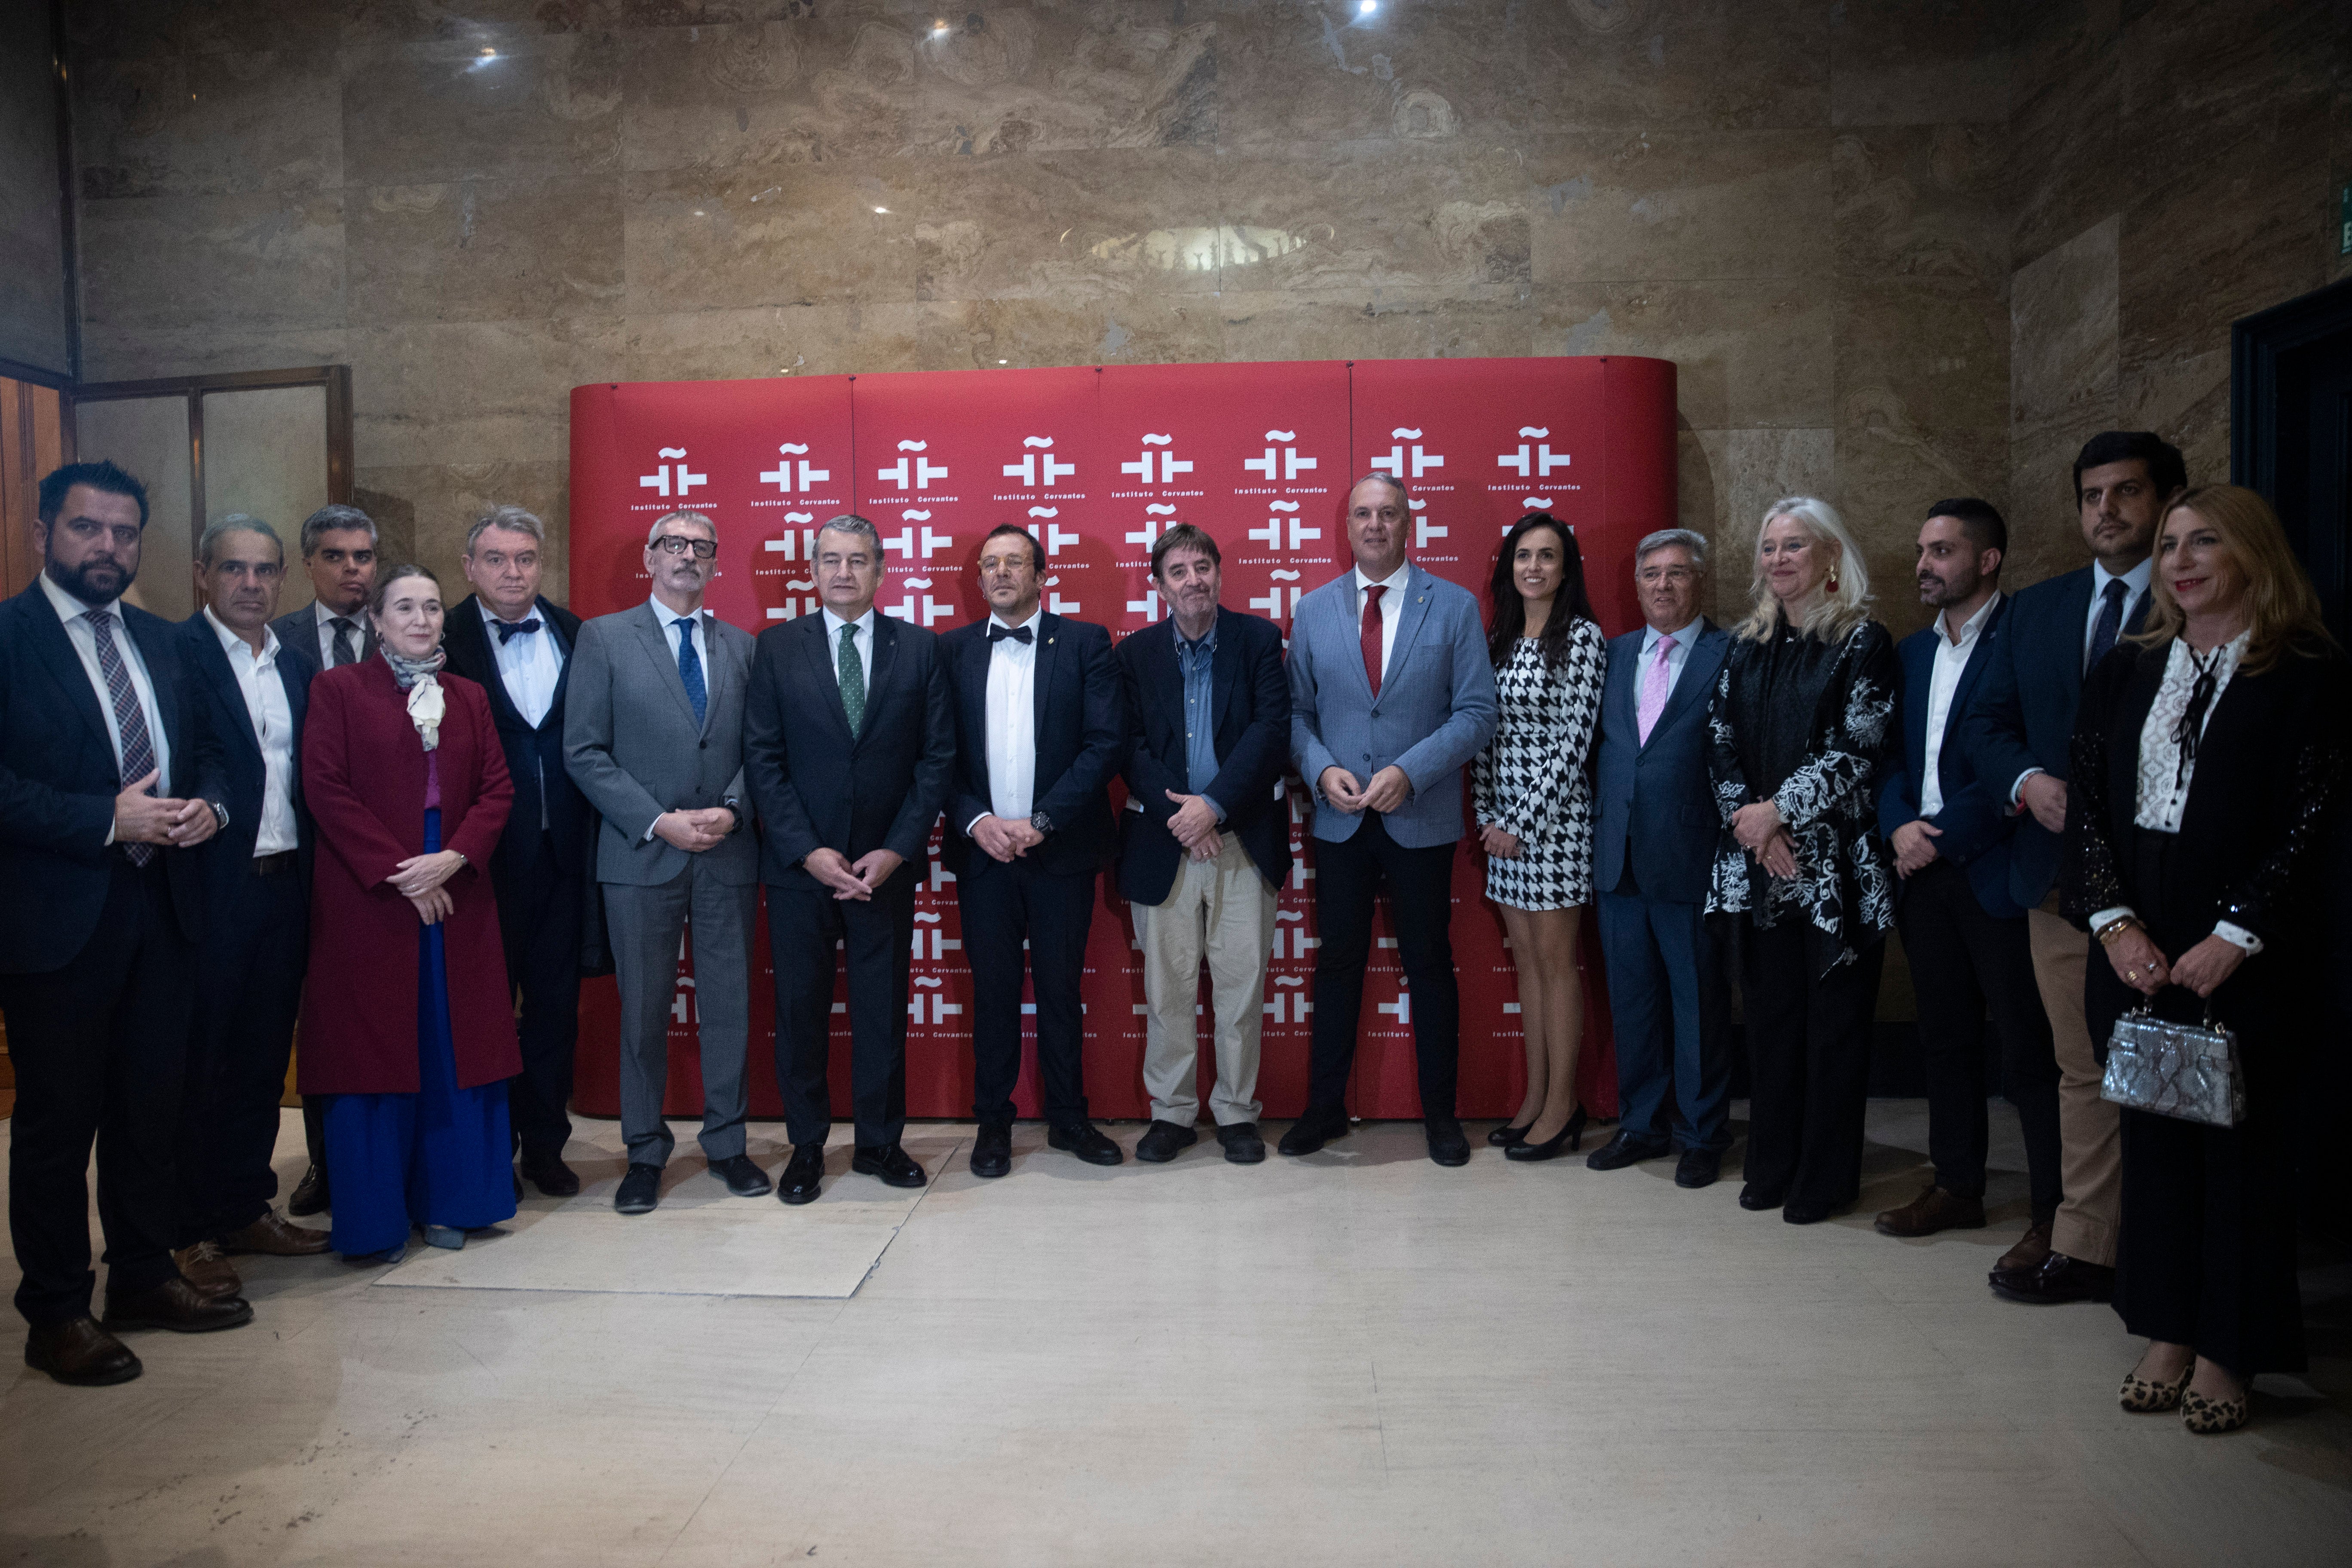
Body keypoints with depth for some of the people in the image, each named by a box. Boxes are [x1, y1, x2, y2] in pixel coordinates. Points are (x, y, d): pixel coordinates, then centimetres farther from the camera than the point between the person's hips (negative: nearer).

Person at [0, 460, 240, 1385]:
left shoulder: (161, 643, 12)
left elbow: (205, 747, 17)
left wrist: (207, 804, -3)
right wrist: (108, 820, -22)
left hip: (161, 905, 6)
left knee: (150, 1107, 15)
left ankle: (144, 1276, 30)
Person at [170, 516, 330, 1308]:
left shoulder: (297, 669, 14)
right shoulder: (174, 653, -6)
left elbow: (309, 776, 12)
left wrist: (307, 872, 6)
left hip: (284, 882, 6)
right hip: (213, 884, -6)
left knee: (264, 1057, 14)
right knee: (202, 1059, 4)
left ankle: (248, 1207, 27)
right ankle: (194, 1232, 15)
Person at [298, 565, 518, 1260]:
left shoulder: (469, 698, 13)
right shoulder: (339, 689, 2)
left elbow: (497, 788, 7)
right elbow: (325, 788, -7)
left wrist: (455, 857, -10)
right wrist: (396, 871, -13)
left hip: (456, 897, 4)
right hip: (367, 898, -3)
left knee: (454, 1050, 5)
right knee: (373, 1050, 1)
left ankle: (445, 1201, 17)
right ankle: (375, 1219, 12)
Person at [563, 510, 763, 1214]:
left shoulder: (741, 647, 11)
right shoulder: (604, 638, 3)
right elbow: (584, 752, -4)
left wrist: (732, 811, -9)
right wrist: (658, 822, -12)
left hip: (728, 855, 2)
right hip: (640, 856, -2)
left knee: (729, 1005, 7)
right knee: (643, 1010, 6)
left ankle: (726, 1142, 20)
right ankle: (645, 1152, 19)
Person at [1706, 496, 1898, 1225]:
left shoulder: (1863, 643, -3)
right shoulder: (1747, 646, 12)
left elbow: (1857, 749, -11)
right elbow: (1720, 741, 6)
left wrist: (1779, 810, -14)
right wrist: (1749, 819, -8)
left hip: (1835, 863, -4)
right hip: (1759, 863, 5)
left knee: (1834, 1019, 2)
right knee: (1769, 1013, 9)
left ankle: (1826, 1175, 14)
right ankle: (1772, 1164, 20)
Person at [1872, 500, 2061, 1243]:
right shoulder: (1913, 651, 15)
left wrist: (1945, 837, -13)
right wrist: (1898, 826, -5)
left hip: (1996, 871, -7)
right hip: (1924, 872, 7)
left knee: (2028, 1048, -1)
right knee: (1945, 1036, 13)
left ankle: (2055, 1208, 10)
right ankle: (1957, 1186, 24)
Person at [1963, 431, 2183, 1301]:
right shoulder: (2036, 609, 13)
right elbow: (1984, 724, 14)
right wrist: (2030, 782, -5)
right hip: (2060, 871, 5)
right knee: (2086, 1070, 12)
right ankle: (2086, 1246, 19)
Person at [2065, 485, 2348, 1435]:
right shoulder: (2124, 673, 10)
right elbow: (2085, 803, 5)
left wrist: (2233, 939, -15)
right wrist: (2115, 922, -7)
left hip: (2247, 960, -4)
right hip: (2137, 954, 4)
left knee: (2241, 1151, 5)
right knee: (2153, 1143, 10)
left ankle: (2227, 1353, 18)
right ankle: (2168, 1337, 23)